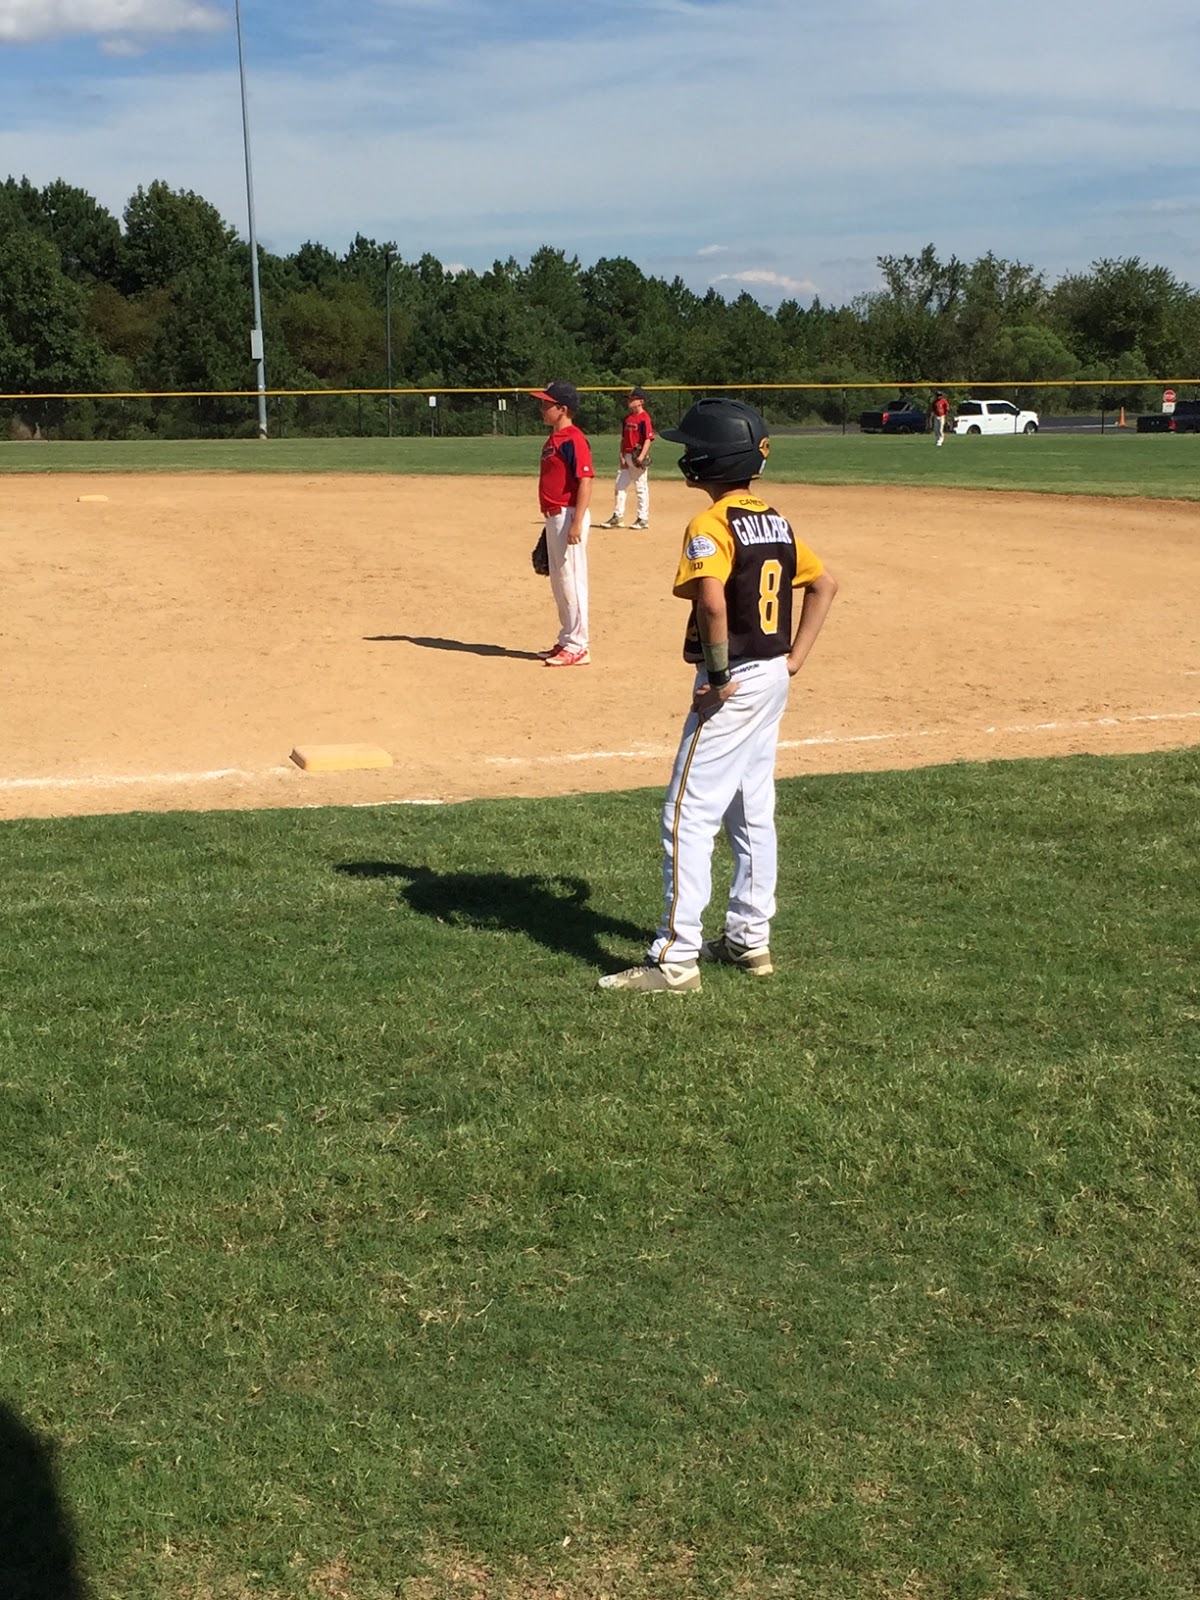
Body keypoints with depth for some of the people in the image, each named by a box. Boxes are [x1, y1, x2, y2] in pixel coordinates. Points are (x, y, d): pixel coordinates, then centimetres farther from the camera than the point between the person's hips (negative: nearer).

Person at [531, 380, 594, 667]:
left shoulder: (574, 439, -14)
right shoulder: (553, 439, 15)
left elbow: (585, 482, -20)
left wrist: (576, 523, -24)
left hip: (569, 517, -10)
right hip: (554, 517, 10)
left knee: (572, 581, -6)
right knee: (559, 582, 15)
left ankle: (577, 647, -1)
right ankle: (566, 641, 24)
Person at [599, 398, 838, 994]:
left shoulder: (710, 526, -16)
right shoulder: (776, 522, 11)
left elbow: (712, 601, -32)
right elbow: (825, 584, 17)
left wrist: (718, 673, -22)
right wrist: (794, 657, 13)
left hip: (733, 684, -9)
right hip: (774, 678, 9)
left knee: (689, 817, -4)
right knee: (753, 814, 17)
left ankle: (676, 957, -3)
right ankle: (749, 939, 25)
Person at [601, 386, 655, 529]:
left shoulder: (644, 418, -11)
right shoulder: (627, 417, 12)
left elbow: (648, 439, -17)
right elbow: (623, 438, 15)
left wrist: (641, 456, -26)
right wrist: (622, 456, 4)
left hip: (638, 458, -8)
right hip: (626, 457, 8)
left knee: (641, 488, -1)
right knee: (619, 486, 7)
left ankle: (643, 519, 6)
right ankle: (618, 517, 13)